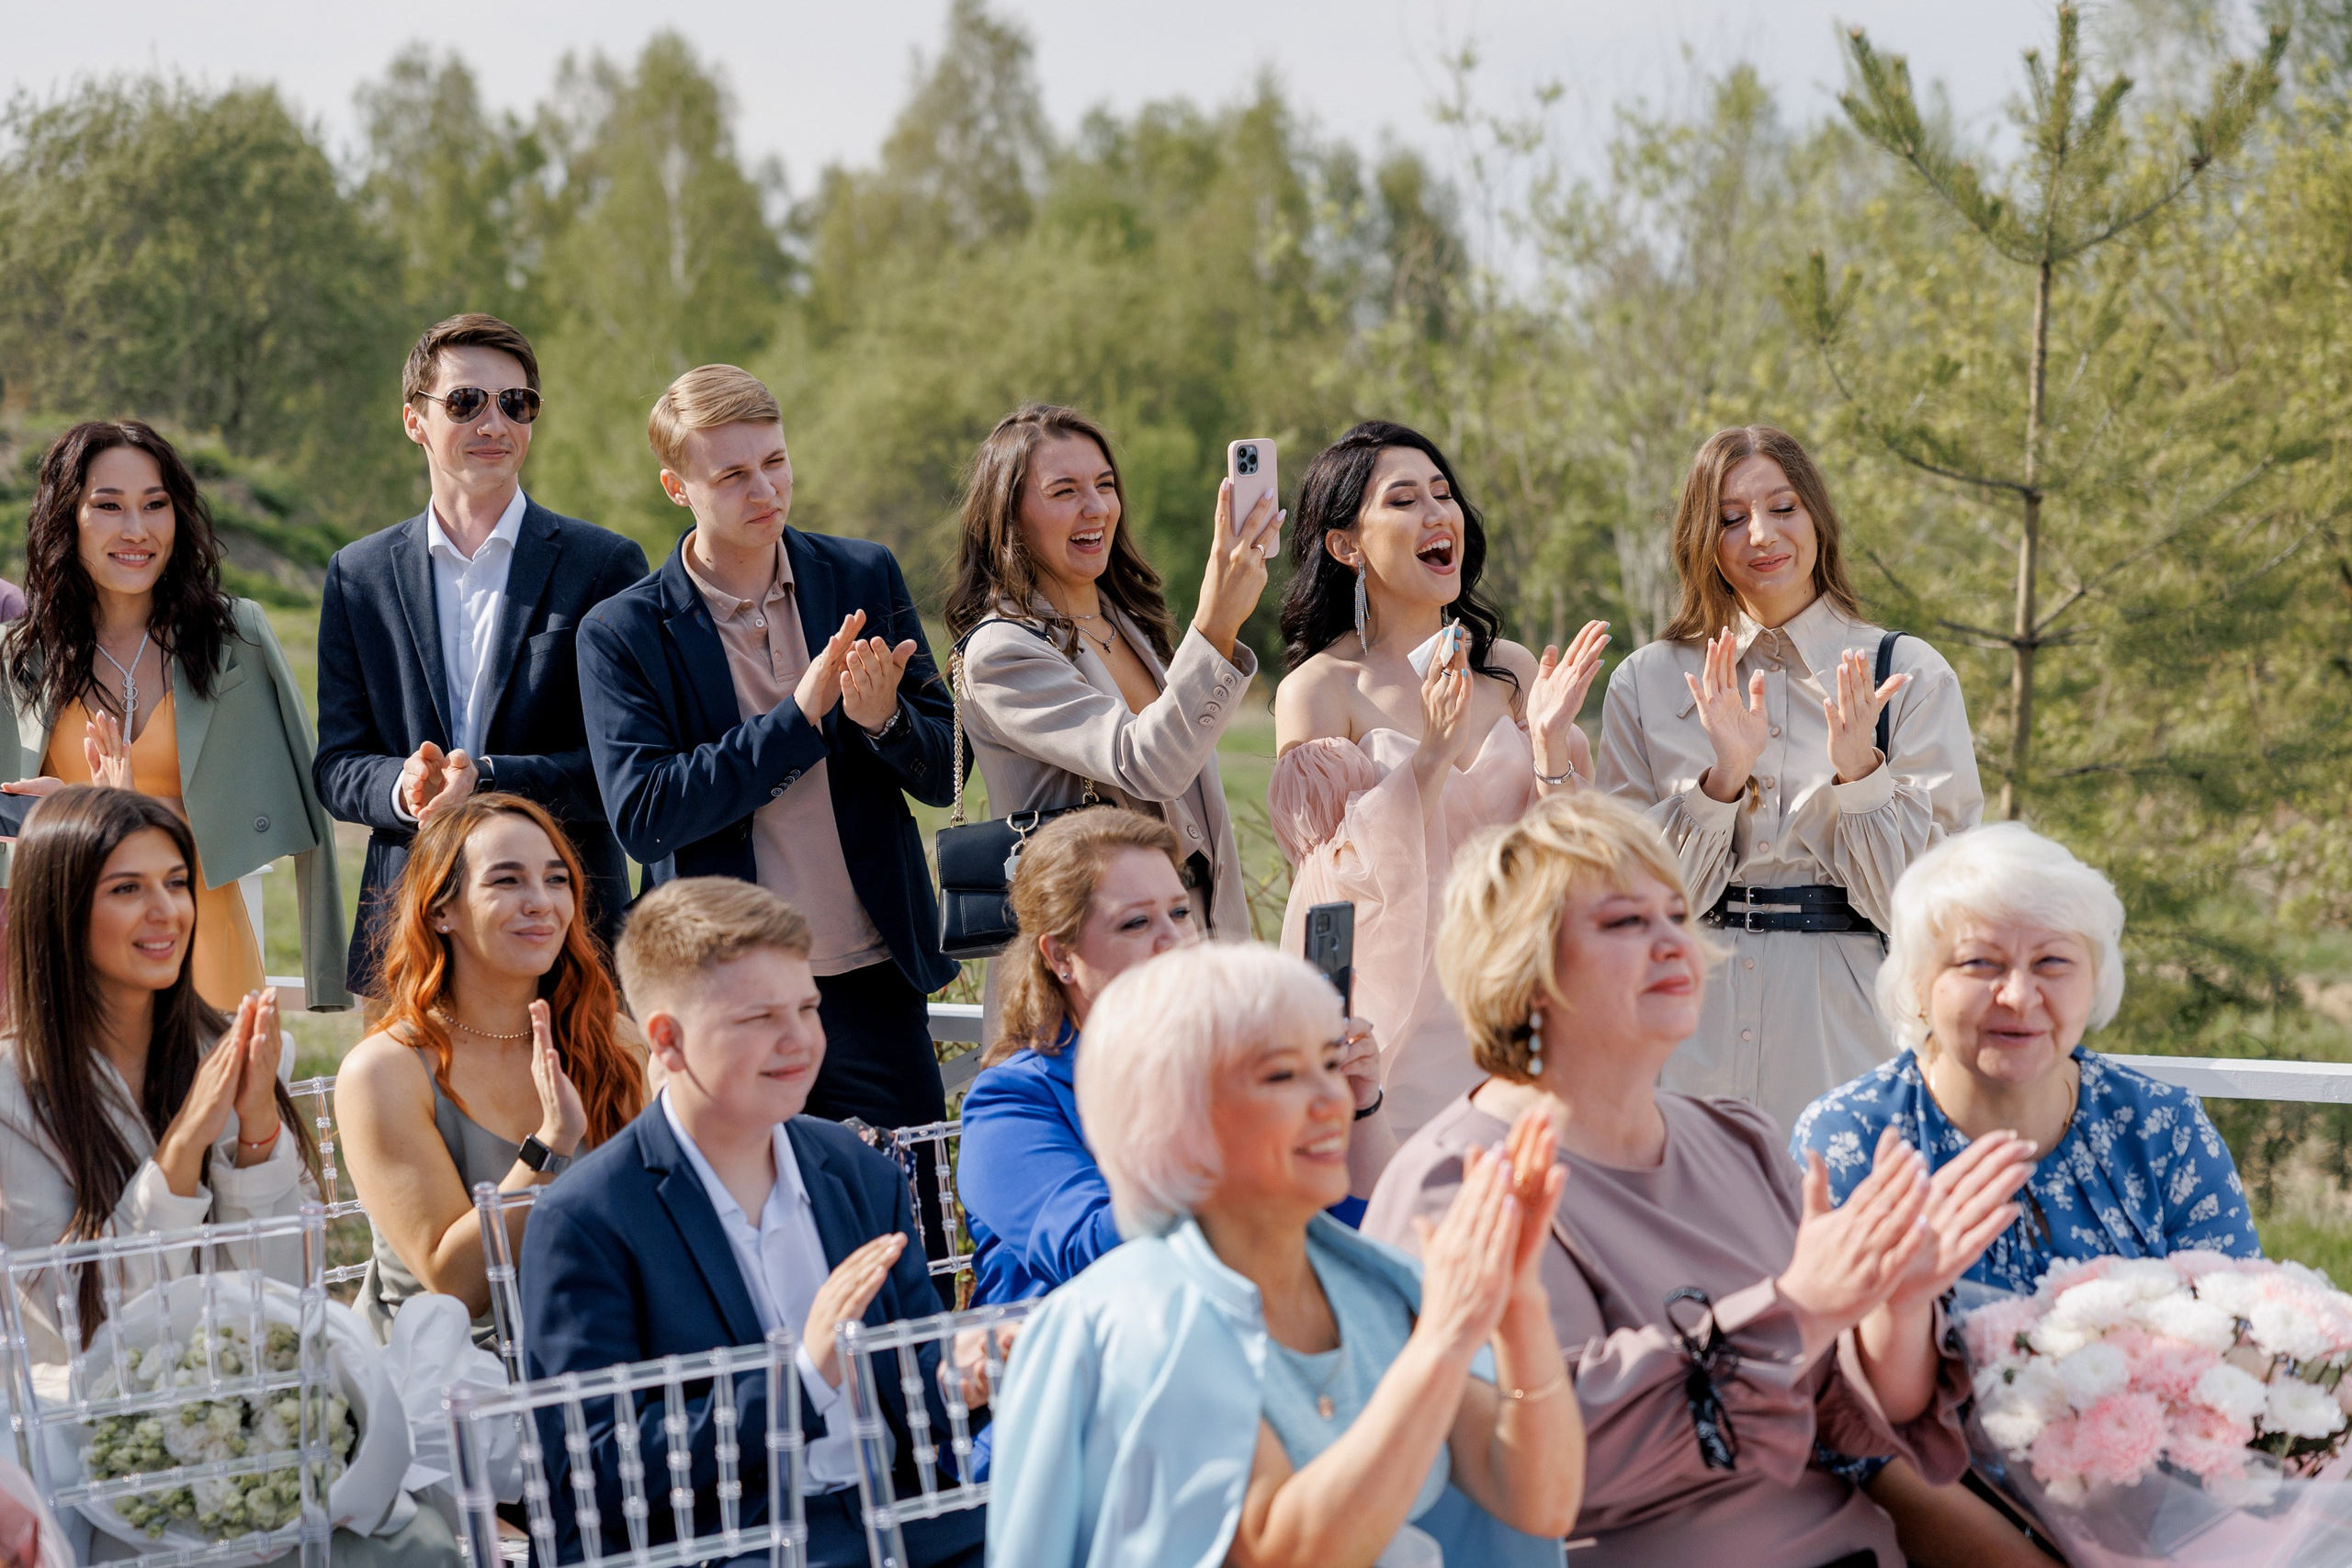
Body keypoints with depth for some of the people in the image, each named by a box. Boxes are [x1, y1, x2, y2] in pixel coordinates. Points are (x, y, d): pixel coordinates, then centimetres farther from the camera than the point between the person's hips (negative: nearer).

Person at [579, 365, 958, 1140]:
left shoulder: (865, 578, 5)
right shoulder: (621, 633, -3)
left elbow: (946, 774, 7)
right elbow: (641, 819, -13)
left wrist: (882, 718, -16)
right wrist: (800, 715, -18)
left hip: (872, 986, 3)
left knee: (916, 1197, 5)